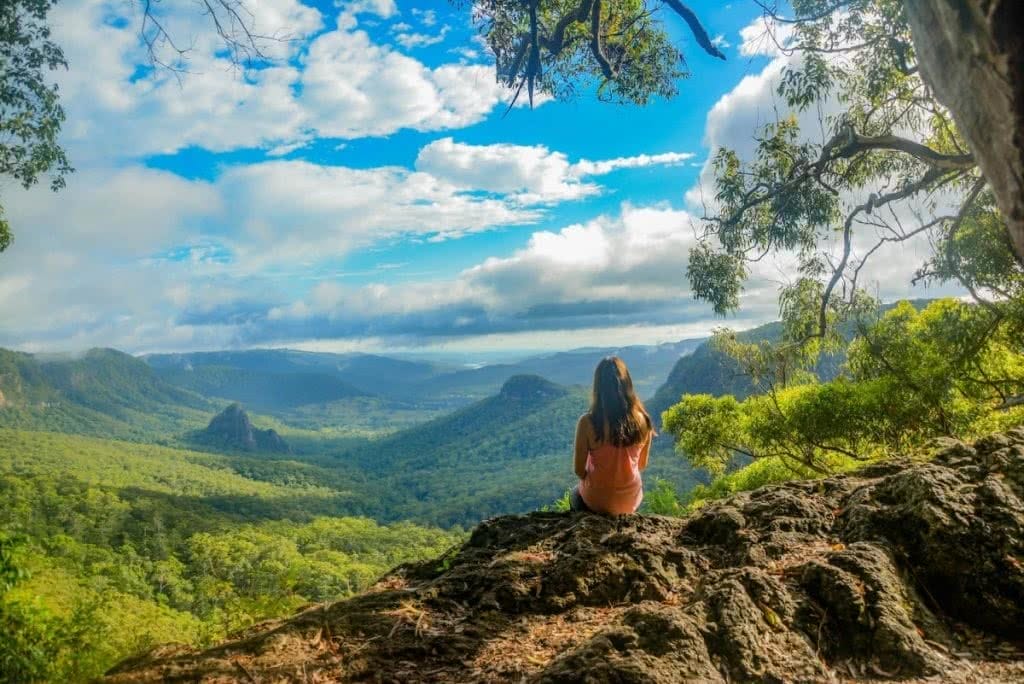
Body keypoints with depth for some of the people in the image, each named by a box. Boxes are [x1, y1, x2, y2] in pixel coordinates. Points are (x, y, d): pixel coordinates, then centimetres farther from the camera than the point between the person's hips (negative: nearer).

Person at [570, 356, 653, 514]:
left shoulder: (587, 422, -24)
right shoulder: (642, 420, -15)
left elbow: (579, 470, -13)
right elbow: (642, 465, -1)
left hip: (597, 501, -2)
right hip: (631, 500, 3)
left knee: (575, 495, 33)